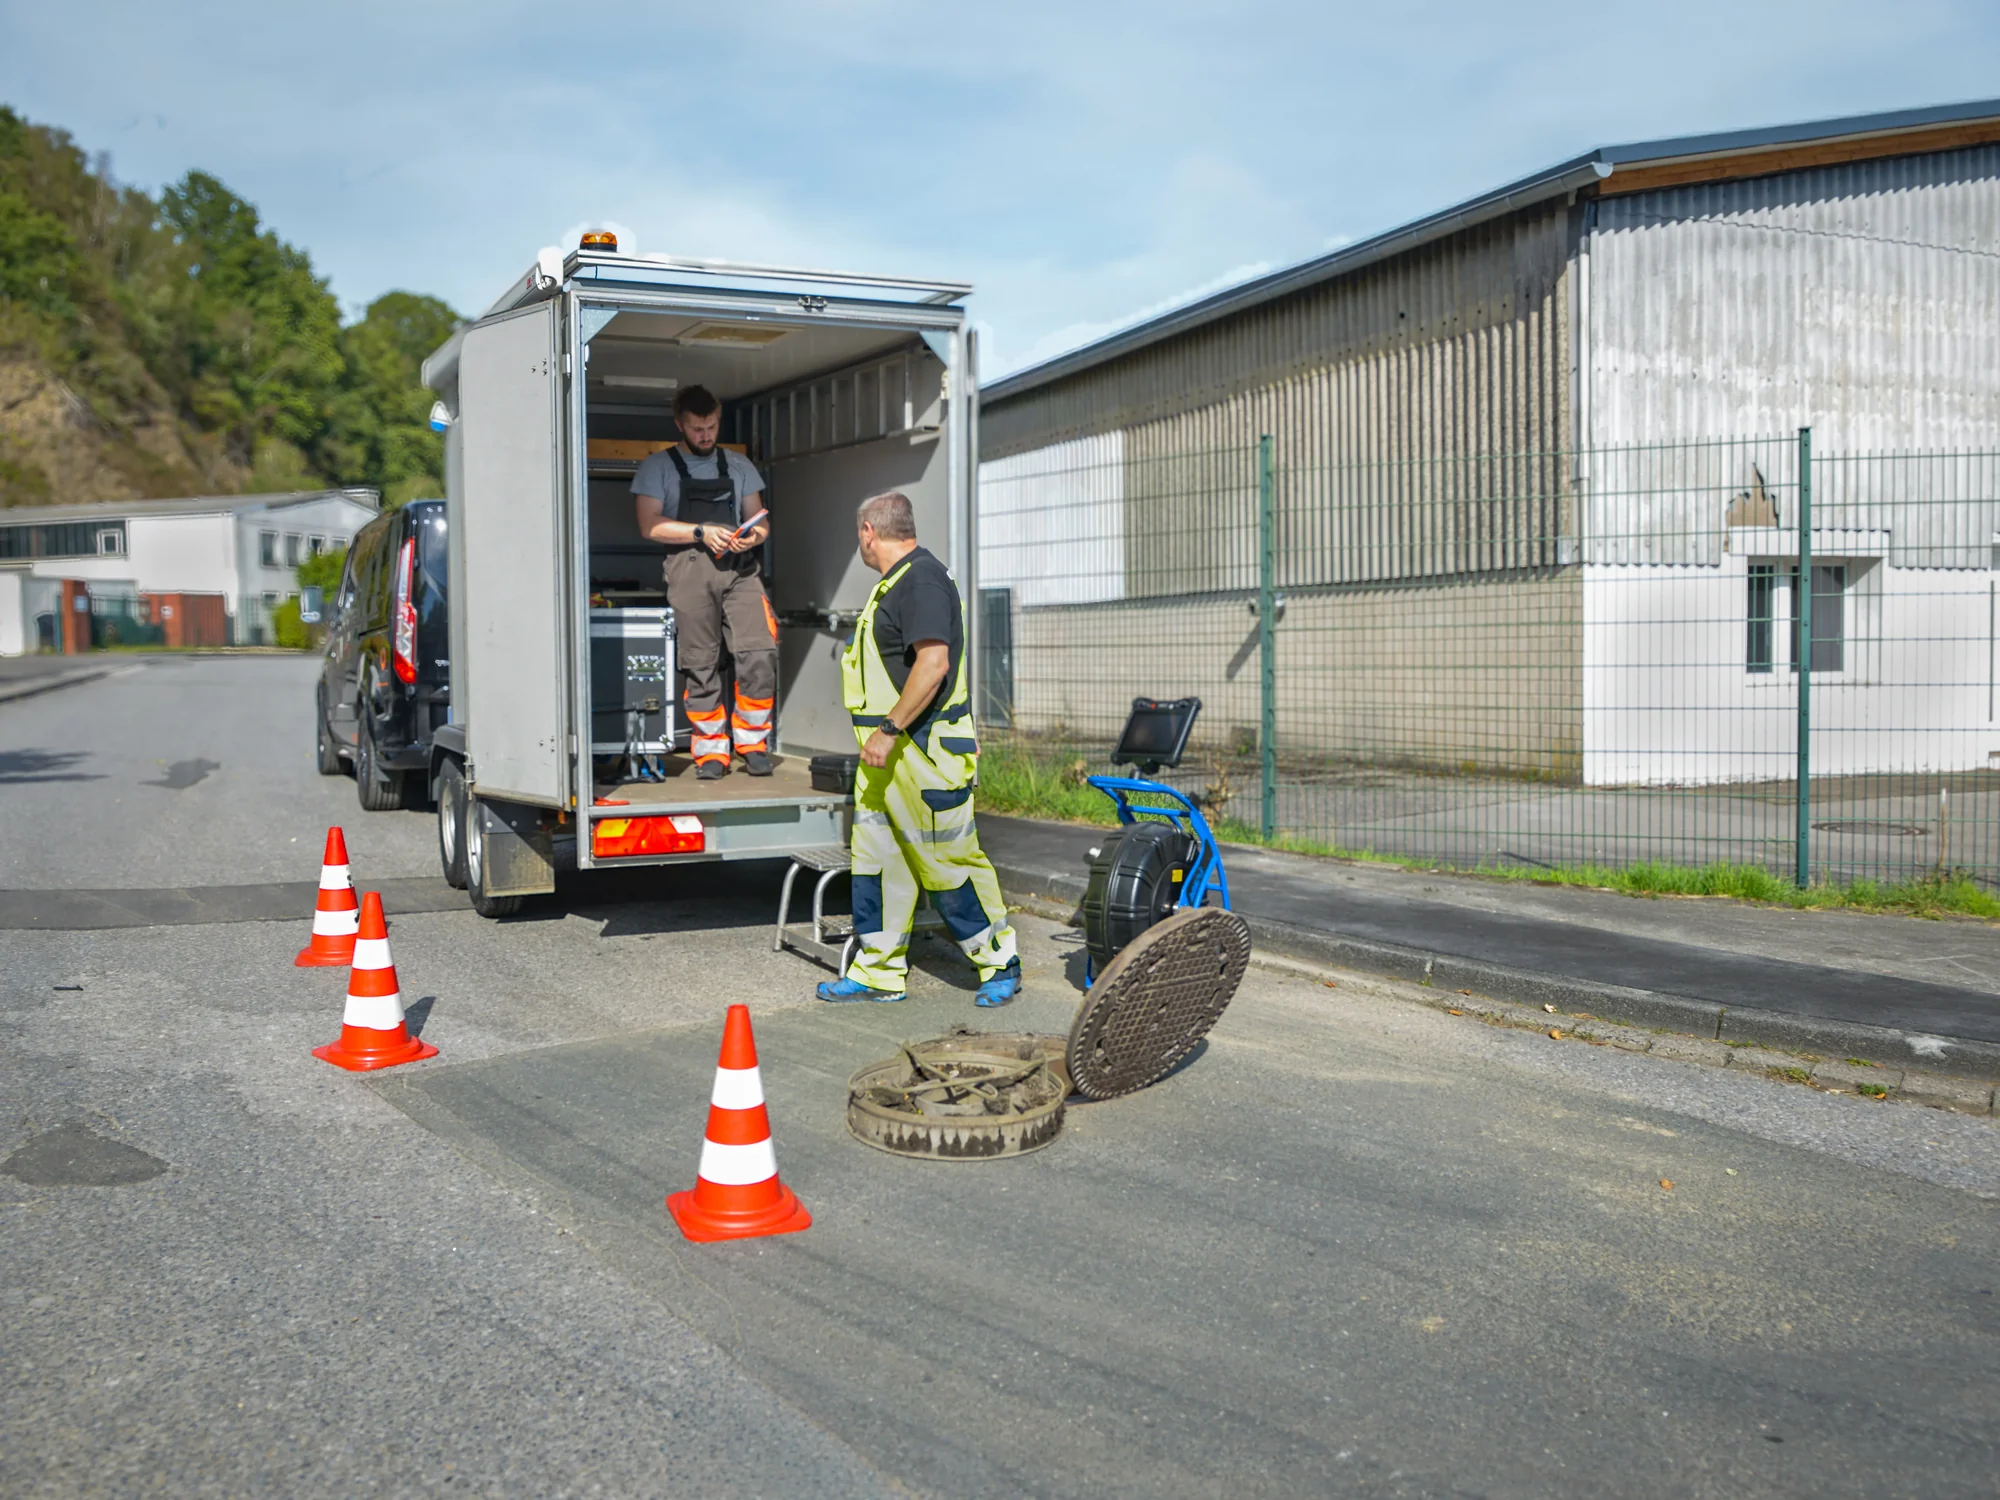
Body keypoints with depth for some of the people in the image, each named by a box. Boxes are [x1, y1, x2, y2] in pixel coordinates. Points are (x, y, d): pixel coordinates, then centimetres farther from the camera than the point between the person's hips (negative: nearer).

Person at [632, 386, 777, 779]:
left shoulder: (739, 466, 21)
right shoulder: (658, 467, 11)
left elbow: (760, 520, 20)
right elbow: (649, 525, 1)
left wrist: (754, 536, -4)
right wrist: (701, 532, -10)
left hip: (739, 568, 2)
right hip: (689, 567, -2)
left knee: (760, 653, -13)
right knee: (700, 663, -4)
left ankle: (752, 744, -1)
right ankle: (710, 750, 5)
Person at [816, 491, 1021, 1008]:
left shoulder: (921, 579, -16)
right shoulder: (897, 582, 17)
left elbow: (934, 664, -25)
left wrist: (888, 731, -25)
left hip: (922, 752, -10)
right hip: (887, 753, 10)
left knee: (949, 862, -2)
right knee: (875, 861, 10)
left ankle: (1000, 963, 13)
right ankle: (878, 972, 17)